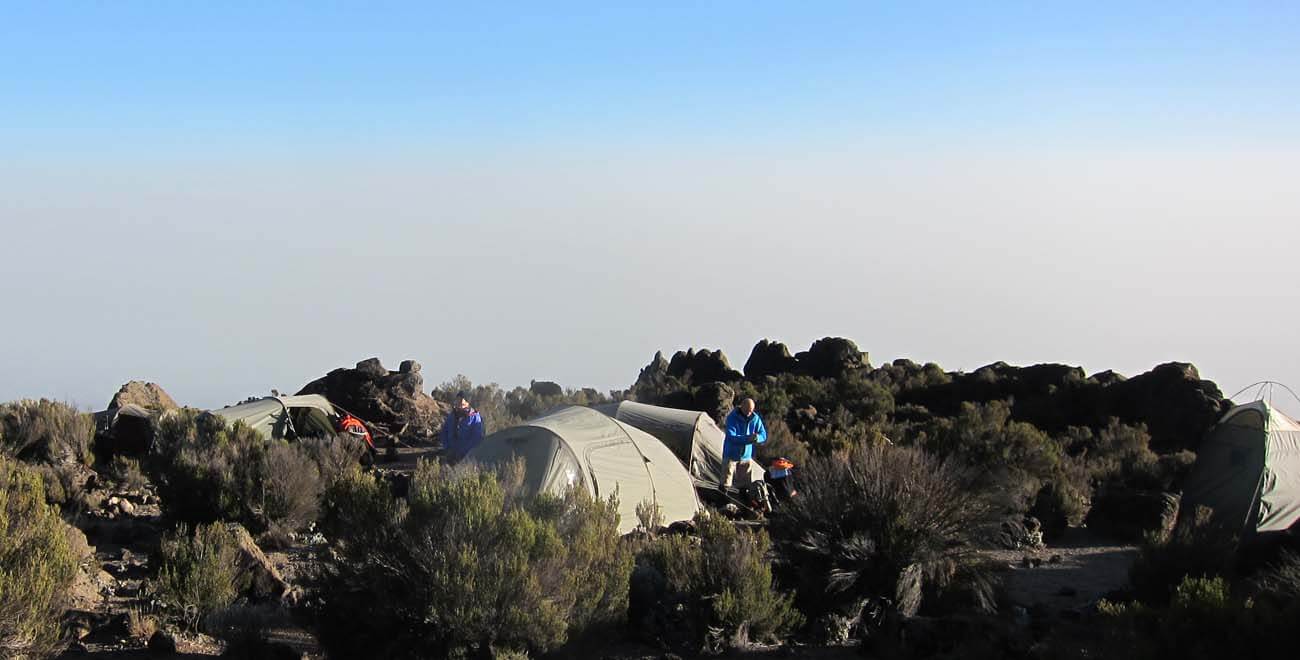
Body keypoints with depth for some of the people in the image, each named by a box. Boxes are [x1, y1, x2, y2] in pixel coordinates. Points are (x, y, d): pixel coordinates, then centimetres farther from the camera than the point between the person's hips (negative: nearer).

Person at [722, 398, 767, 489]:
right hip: (731, 455, -4)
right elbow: (731, 437, -25)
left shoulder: (755, 418, -2)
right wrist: (748, 438, -37)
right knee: (726, 484, -5)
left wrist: (757, 438, -25)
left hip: (746, 456, 4)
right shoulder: (732, 418, -16)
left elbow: (763, 435, 0)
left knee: (746, 484, 8)